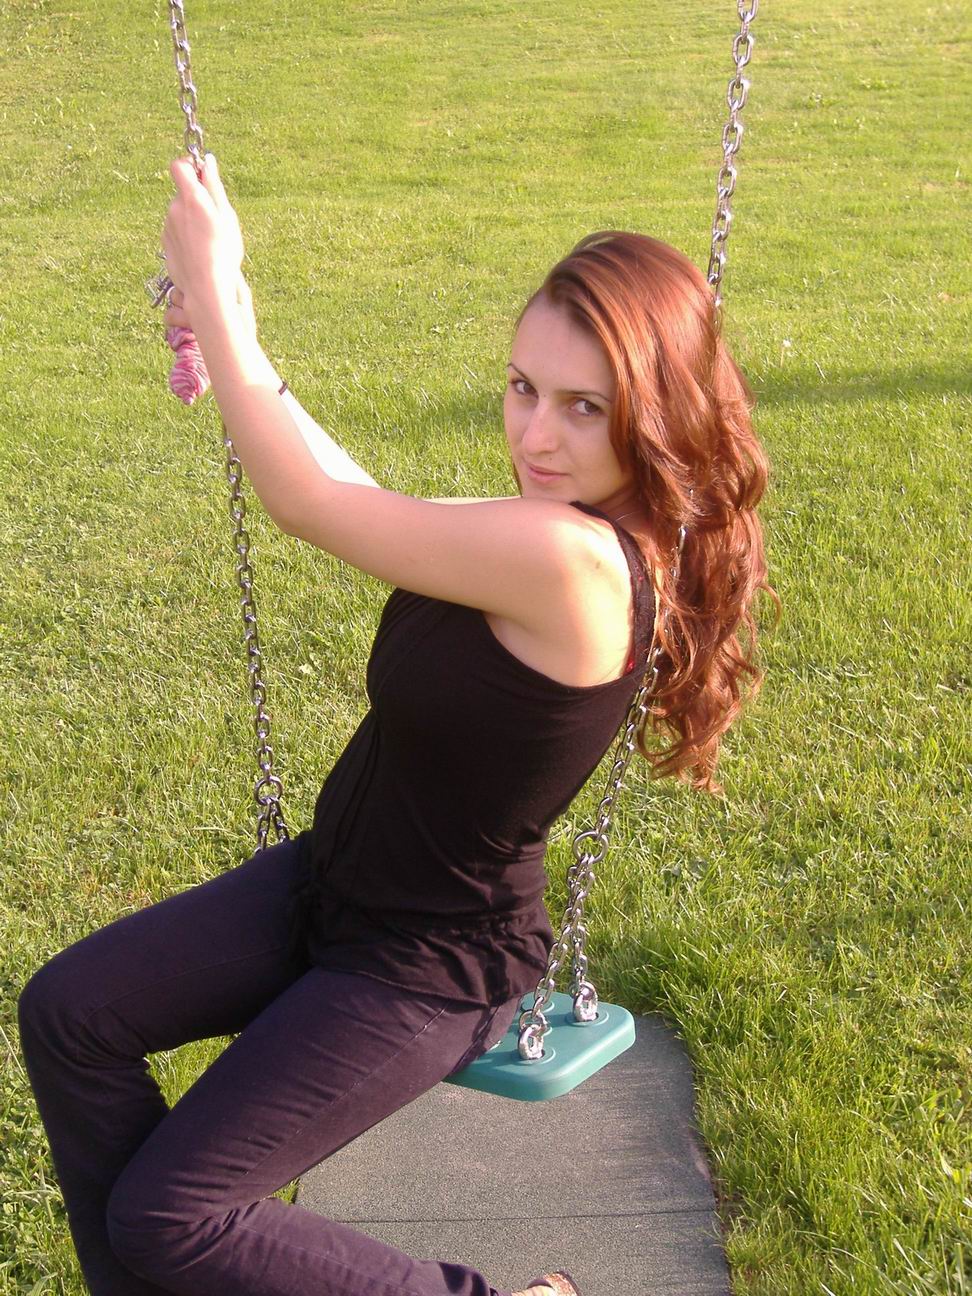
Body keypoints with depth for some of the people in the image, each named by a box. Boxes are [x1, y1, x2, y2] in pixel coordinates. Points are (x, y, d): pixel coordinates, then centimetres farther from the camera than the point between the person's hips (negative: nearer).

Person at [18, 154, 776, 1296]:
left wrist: (213, 290, -13)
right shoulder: (576, 521, -5)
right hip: (331, 881, 9)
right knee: (65, 1013, 8)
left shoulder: (571, 559, -34)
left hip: (427, 970, -9)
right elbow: (361, 504, 8)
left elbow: (311, 503, -24)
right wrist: (234, 350, 3)